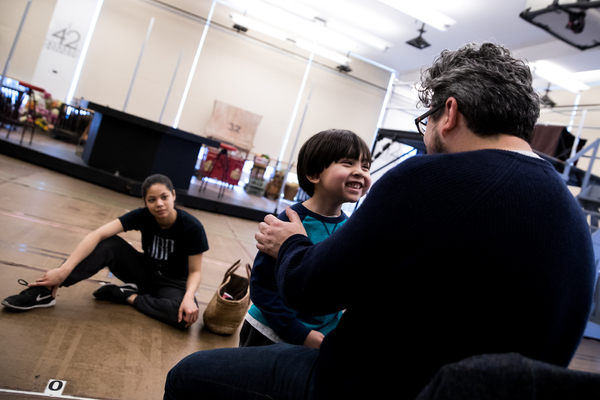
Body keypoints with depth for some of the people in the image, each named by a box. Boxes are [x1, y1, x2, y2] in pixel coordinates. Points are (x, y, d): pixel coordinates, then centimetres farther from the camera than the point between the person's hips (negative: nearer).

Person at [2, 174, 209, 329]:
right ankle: (43, 292, -25)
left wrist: (189, 297, -38)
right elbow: (97, 235, -27)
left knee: (186, 315, -37)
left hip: (173, 282, -2)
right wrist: (65, 269, -38)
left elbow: (195, 271, -17)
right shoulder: (142, 216, -17)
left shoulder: (192, 227, -24)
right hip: (145, 271, 2)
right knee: (109, 244, -25)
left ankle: (128, 296, -17)